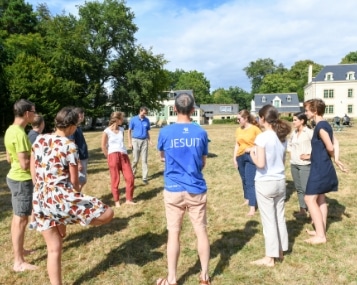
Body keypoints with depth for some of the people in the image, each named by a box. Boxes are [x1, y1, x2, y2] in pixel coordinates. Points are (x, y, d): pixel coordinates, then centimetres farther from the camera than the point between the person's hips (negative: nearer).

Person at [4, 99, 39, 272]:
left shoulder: (11, 130, 7)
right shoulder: (20, 134, -23)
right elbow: (25, 165, -25)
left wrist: (30, 155, 10)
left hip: (15, 177, 10)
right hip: (22, 180, -10)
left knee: (17, 218, 19)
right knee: (21, 220, -1)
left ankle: (19, 250, 35)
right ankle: (19, 262, 9)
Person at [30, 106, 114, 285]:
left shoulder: (38, 140, 8)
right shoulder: (69, 146, -9)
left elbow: (33, 173, 13)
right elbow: (74, 181, -3)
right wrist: (76, 199, 16)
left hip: (39, 200, 8)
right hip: (60, 198, -8)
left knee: (53, 249, 18)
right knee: (107, 214, -1)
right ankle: (64, 221, 8)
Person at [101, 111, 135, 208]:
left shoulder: (121, 129, 11)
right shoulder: (107, 131, -5)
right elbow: (103, 147, -1)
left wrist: (122, 153, 11)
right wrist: (109, 157, 1)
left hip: (124, 156, 5)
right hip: (113, 156, -5)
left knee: (130, 177, 2)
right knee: (115, 180, 2)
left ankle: (129, 199, 15)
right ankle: (116, 201, 16)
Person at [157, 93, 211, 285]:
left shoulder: (165, 132, -7)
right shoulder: (201, 133, -3)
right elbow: (203, 163, 6)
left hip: (173, 190, -1)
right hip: (197, 190, 1)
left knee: (174, 233, 8)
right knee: (201, 231, 13)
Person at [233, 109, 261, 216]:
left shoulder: (255, 129, -9)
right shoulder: (238, 130, 8)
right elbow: (237, 145, 11)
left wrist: (252, 149, -19)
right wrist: (234, 158, 8)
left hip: (251, 157, -6)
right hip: (240, 157, 6)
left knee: (250, 182, -7)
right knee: (244, 180, 16)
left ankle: (252, 207, -4)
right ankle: (247, 199, 34)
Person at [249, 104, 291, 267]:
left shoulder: (262, 137, -17)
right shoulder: (282, 137, 4)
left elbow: (260, 164, -21)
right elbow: (282, 161, 12)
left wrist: (252, 154, -4)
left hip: (265, 183, -7)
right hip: (280, 182, 7)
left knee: (268, 220, 3)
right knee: (280, 217, 17)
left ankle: (270, 258, 14)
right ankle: (280, 251, 32)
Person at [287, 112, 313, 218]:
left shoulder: (309, 132, -13)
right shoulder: (294, 132, 10)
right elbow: (289, 143, 27)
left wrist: (309, 155, -17)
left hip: (305, 165, -7)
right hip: (294, 164, 8)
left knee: (306, 189, -8)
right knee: (299, 188, 13)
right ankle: (302, 210, 24)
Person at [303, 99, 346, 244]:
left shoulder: (321, 126, -19)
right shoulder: (325, 125, 12)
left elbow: (330, 147, -16)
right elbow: (335, 142, 10)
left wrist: (335, 159, 3)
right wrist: (336, 159, -1)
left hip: (320, 168, -10)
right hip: (323, 167, 10)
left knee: (310, 199, -7)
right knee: (320, 198, 16)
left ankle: (320, 236, -2)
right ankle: (321, 231, 25)